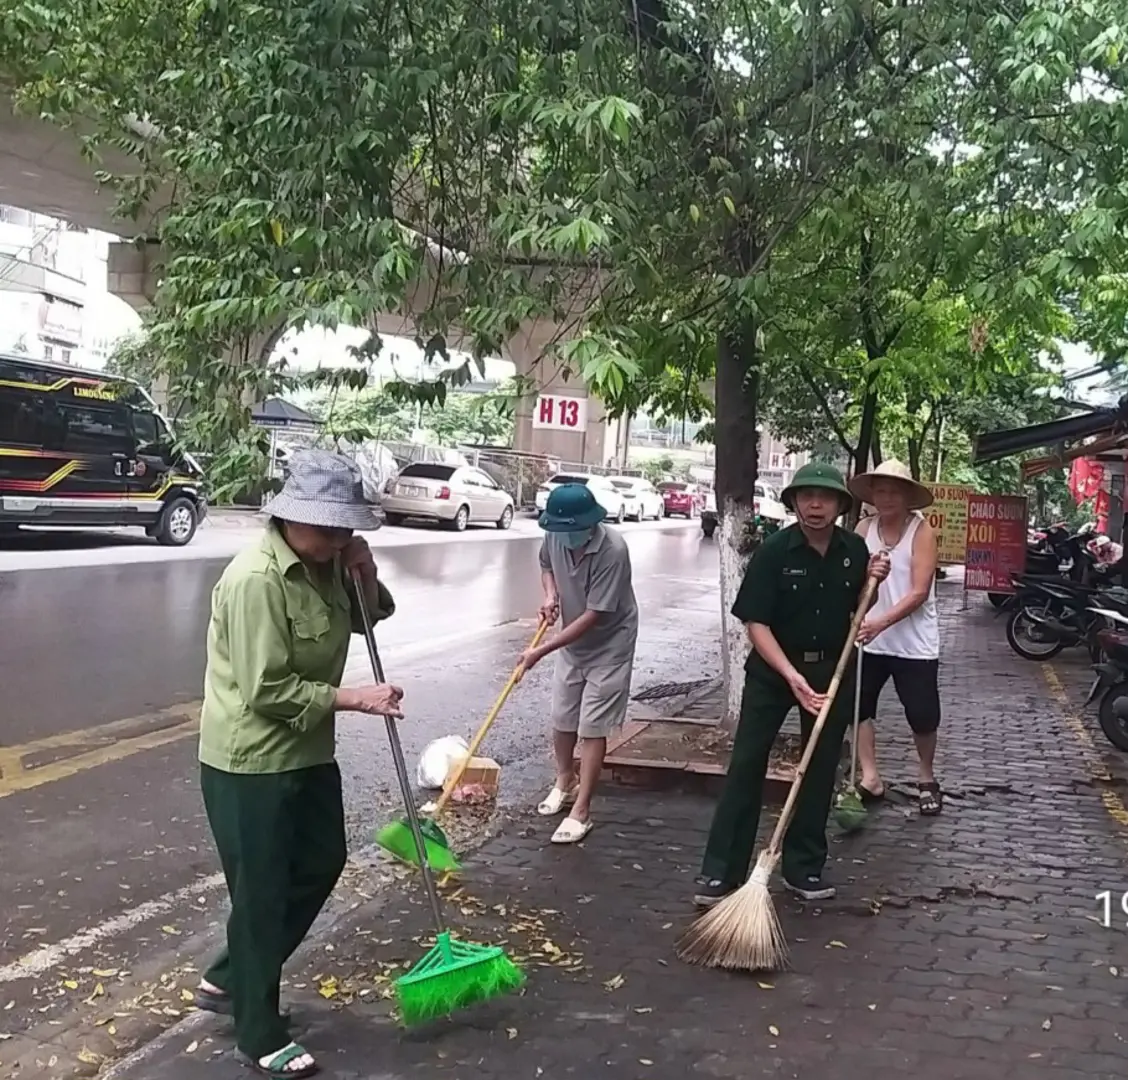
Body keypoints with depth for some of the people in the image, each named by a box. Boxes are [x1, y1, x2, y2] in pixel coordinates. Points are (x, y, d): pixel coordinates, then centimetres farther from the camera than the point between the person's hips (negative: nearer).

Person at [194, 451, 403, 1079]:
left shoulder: (325, 565, 1)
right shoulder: (256, 580, -25)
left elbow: (369, 617, 18)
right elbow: (268, 690, -27)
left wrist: (365, 576, -3)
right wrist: (355, 699, -22)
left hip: (307, 750, 9)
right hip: (250, 761, -9)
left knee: (322, 864, 19)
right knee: (262, 893, 3)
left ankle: (228, 980, 36)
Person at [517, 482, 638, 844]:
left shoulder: (612, 550, -32)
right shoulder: (555, 536, -15)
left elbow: (594, 615, -30)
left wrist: (542, 651, -30)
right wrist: (550, 595, -11)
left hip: (608, 646, -6)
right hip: (571, 642, 6)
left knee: (592, 727, -4)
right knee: (561, 719, 15)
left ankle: (581, 811, 4)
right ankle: (565, 783, 40)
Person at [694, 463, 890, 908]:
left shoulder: (854, 549, -3)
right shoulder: (774, 550, -16)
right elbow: (755, 622, -17)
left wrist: (872, 582, -9)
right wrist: (791, 675, -28)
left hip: (833, 670, 4)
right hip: (774, 667, -4)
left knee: (821, 769, 9)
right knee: (746, 764, -5)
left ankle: (804, 868, 22)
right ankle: (720, 871, -1)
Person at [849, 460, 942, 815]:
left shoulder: (922, 532, -12)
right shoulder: (864, 529, -1)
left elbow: (919, 592, -18)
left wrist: (882, 622, -29)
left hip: (914, 642, -3)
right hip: (870, 637, 3)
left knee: (923, 715, 4)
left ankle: (927, 779, 28)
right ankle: (870, 778, 15)